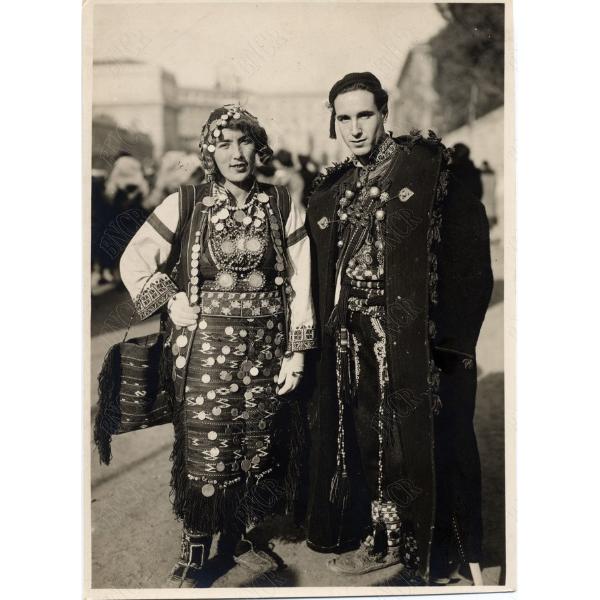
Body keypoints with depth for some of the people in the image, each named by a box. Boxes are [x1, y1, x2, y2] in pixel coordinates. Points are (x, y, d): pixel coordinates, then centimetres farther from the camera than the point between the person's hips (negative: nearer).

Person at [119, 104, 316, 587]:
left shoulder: (283, 207, 1)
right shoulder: (186, 205, -1)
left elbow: (300, 284, 1)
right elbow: (134, 261, 7)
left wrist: (296, 352, -2)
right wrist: (171, 302, -5)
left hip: (268, 347, 2)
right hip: (207, 348, -2)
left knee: (259, 448, 10)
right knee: (205, 451, 1)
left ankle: (236, 537, 32)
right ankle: (194, 553, 21)